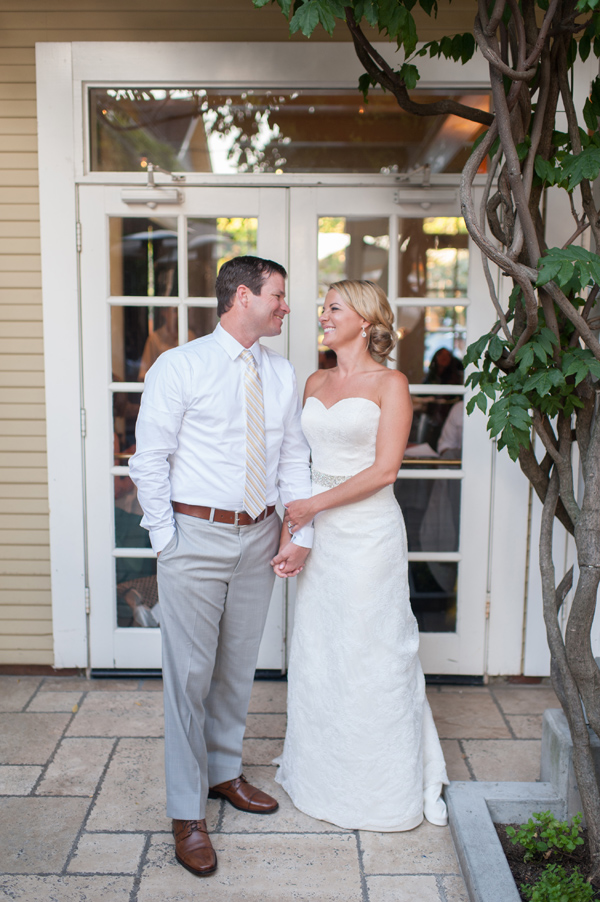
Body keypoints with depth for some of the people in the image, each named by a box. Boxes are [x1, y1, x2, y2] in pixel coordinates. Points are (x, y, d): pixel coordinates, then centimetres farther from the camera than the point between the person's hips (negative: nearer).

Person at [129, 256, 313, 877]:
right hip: (196, 535, -5)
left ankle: (224, 772, 38)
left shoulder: (281, 374, 8)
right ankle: (187, 812, 17)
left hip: (259, 536, 5)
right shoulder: (180, 366, -7)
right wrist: (165, 540, -9)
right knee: (190, 673, 1)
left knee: (238, 667, 17)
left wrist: (301, 532, 2)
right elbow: (150, 459, -6)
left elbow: (294, 458, 10)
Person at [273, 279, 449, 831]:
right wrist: (291, 521, 3)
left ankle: (384, 788, 25)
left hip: (368, 531, -6)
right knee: (317, 650, 14)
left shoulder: (390, 383, -7)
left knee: (371, 651, 4)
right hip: (318, 532, 6)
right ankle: (321, 769, 34)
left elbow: (384, 469, -14)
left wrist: (312, 505, -13)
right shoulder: (315, 383, 11)